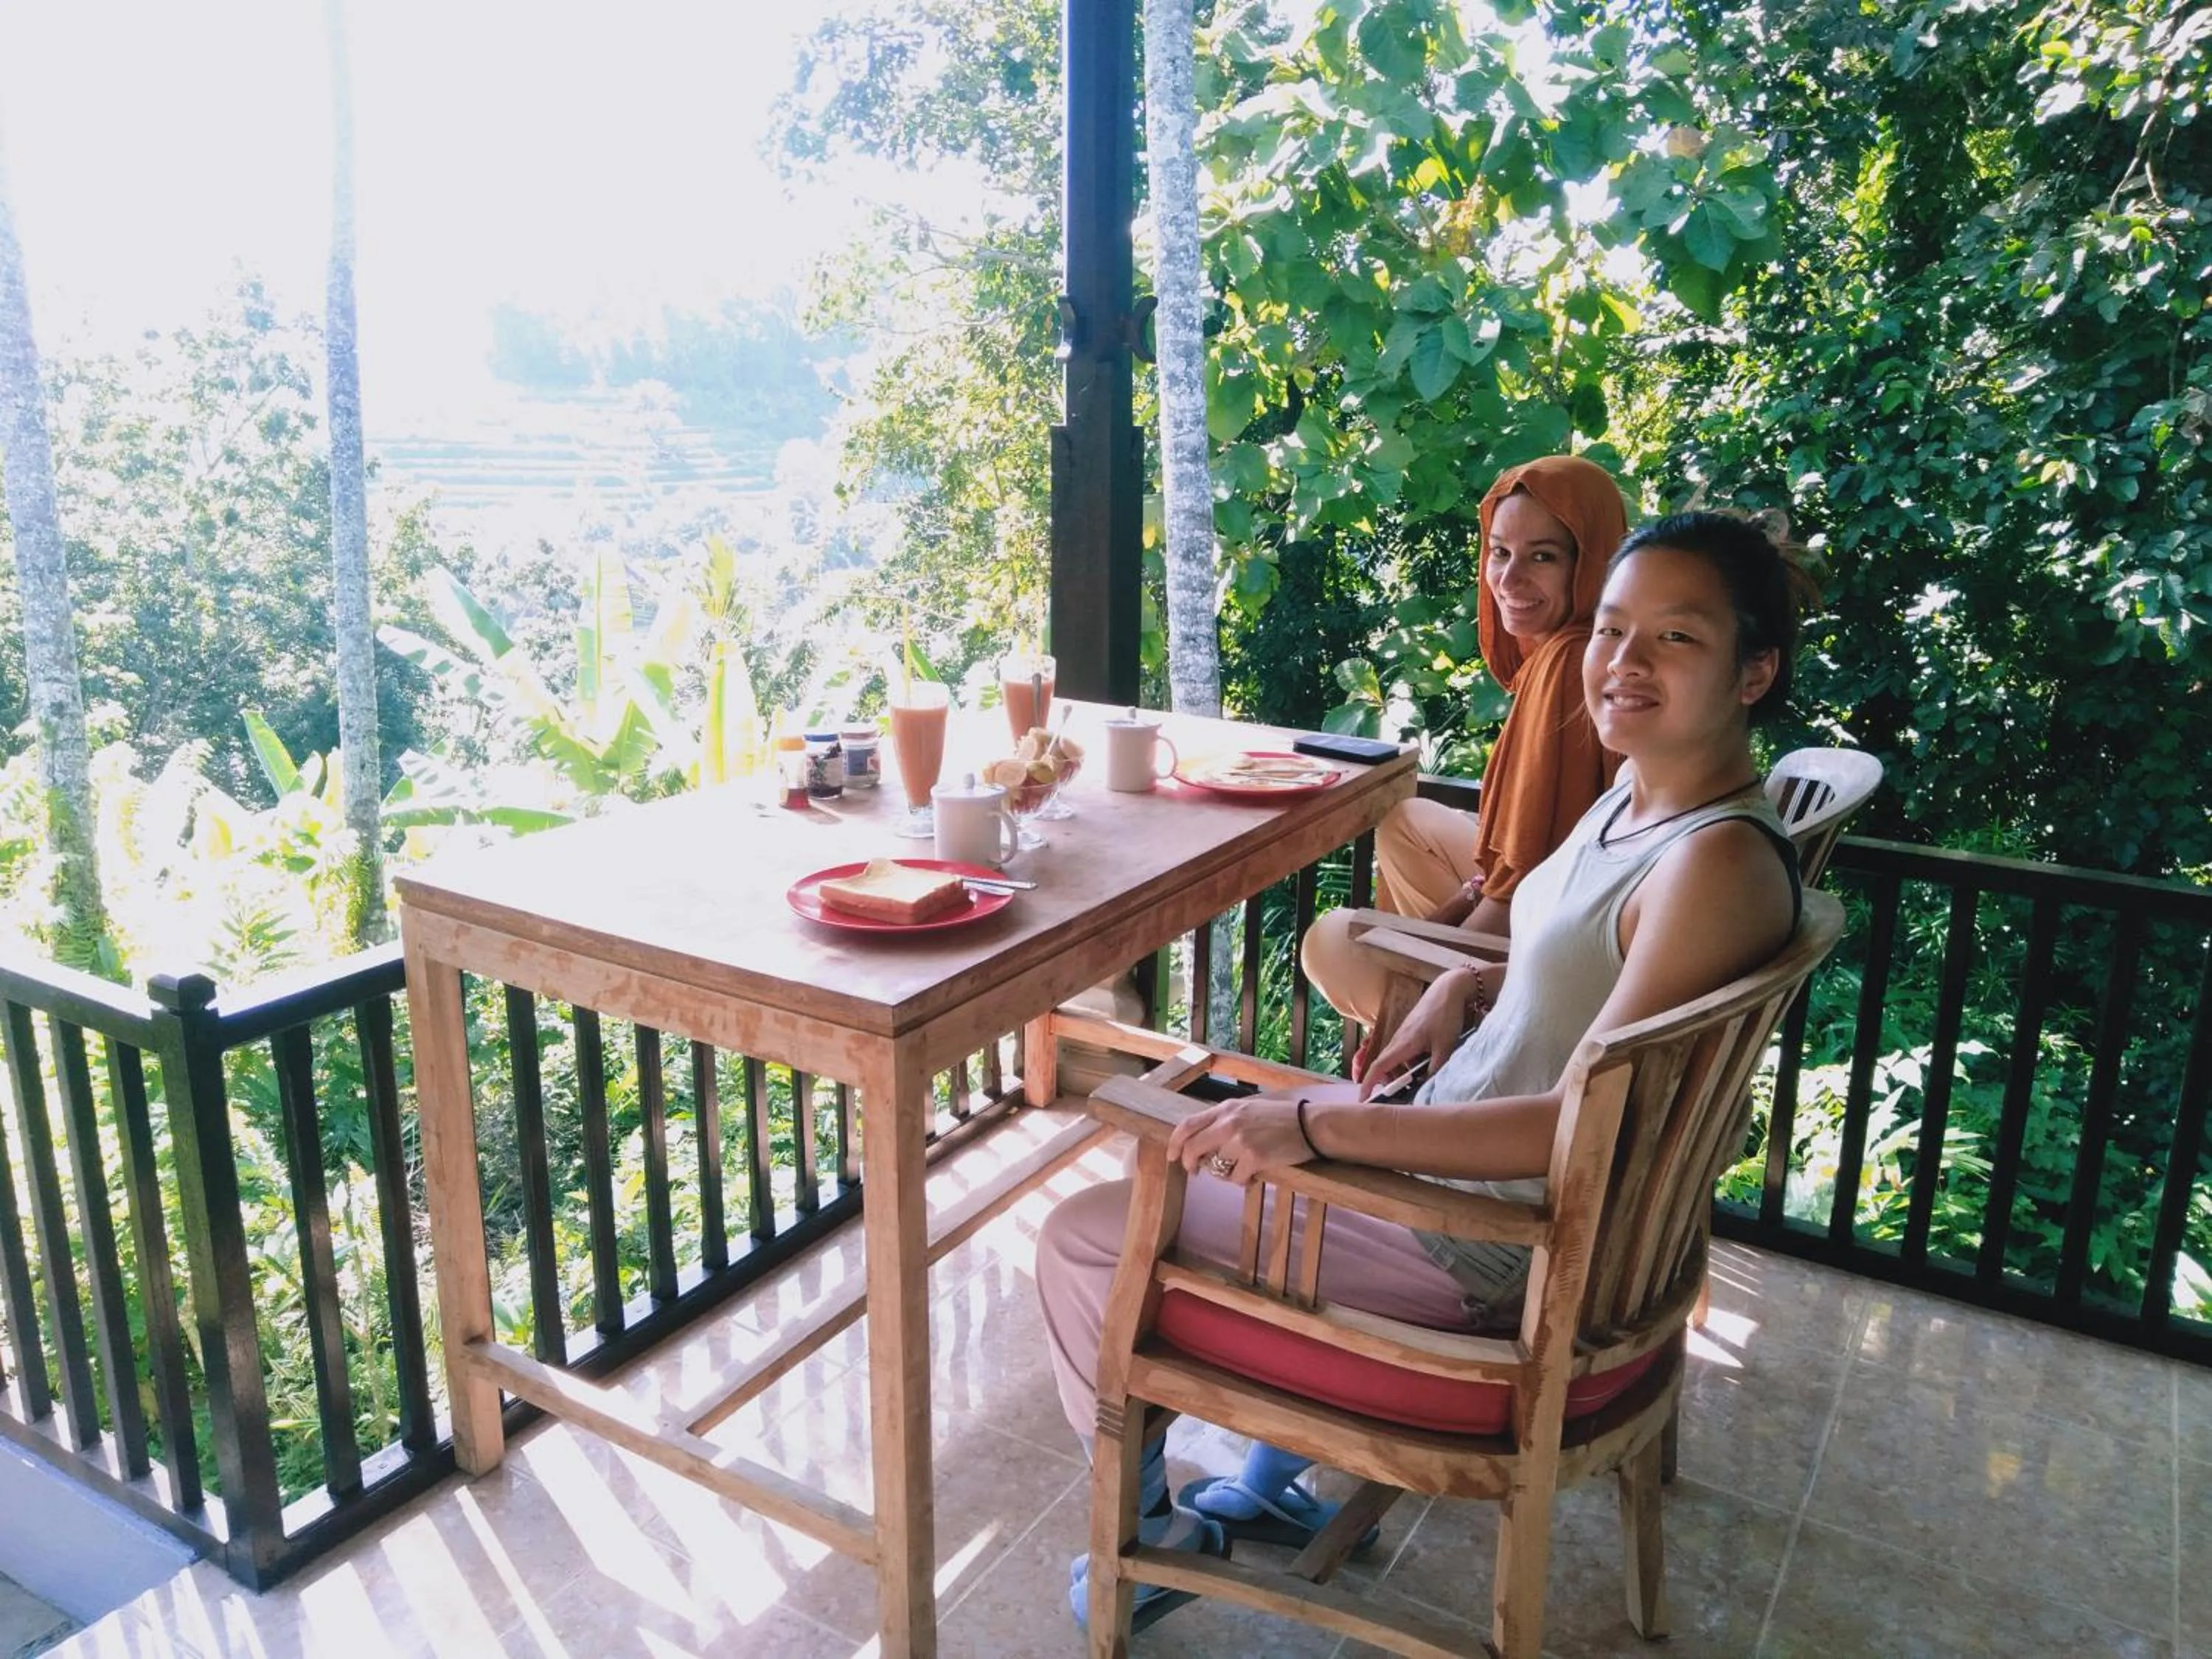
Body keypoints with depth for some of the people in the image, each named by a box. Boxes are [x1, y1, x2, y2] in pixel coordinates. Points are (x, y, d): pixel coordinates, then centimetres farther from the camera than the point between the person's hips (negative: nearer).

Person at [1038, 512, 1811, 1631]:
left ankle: (1148, 1529, 21)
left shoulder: (1721, 862, -26)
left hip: (1487, 1240, -10)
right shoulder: (1634, 794, 1)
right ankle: (1284, 1456, 35)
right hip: (1452, 1135, 10)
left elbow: (1584, 1120, -30)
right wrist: (1470, 982, -1)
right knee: (1203, 1138, 27)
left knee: (1082, 1241, -5)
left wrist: (1317, 1125, -33)